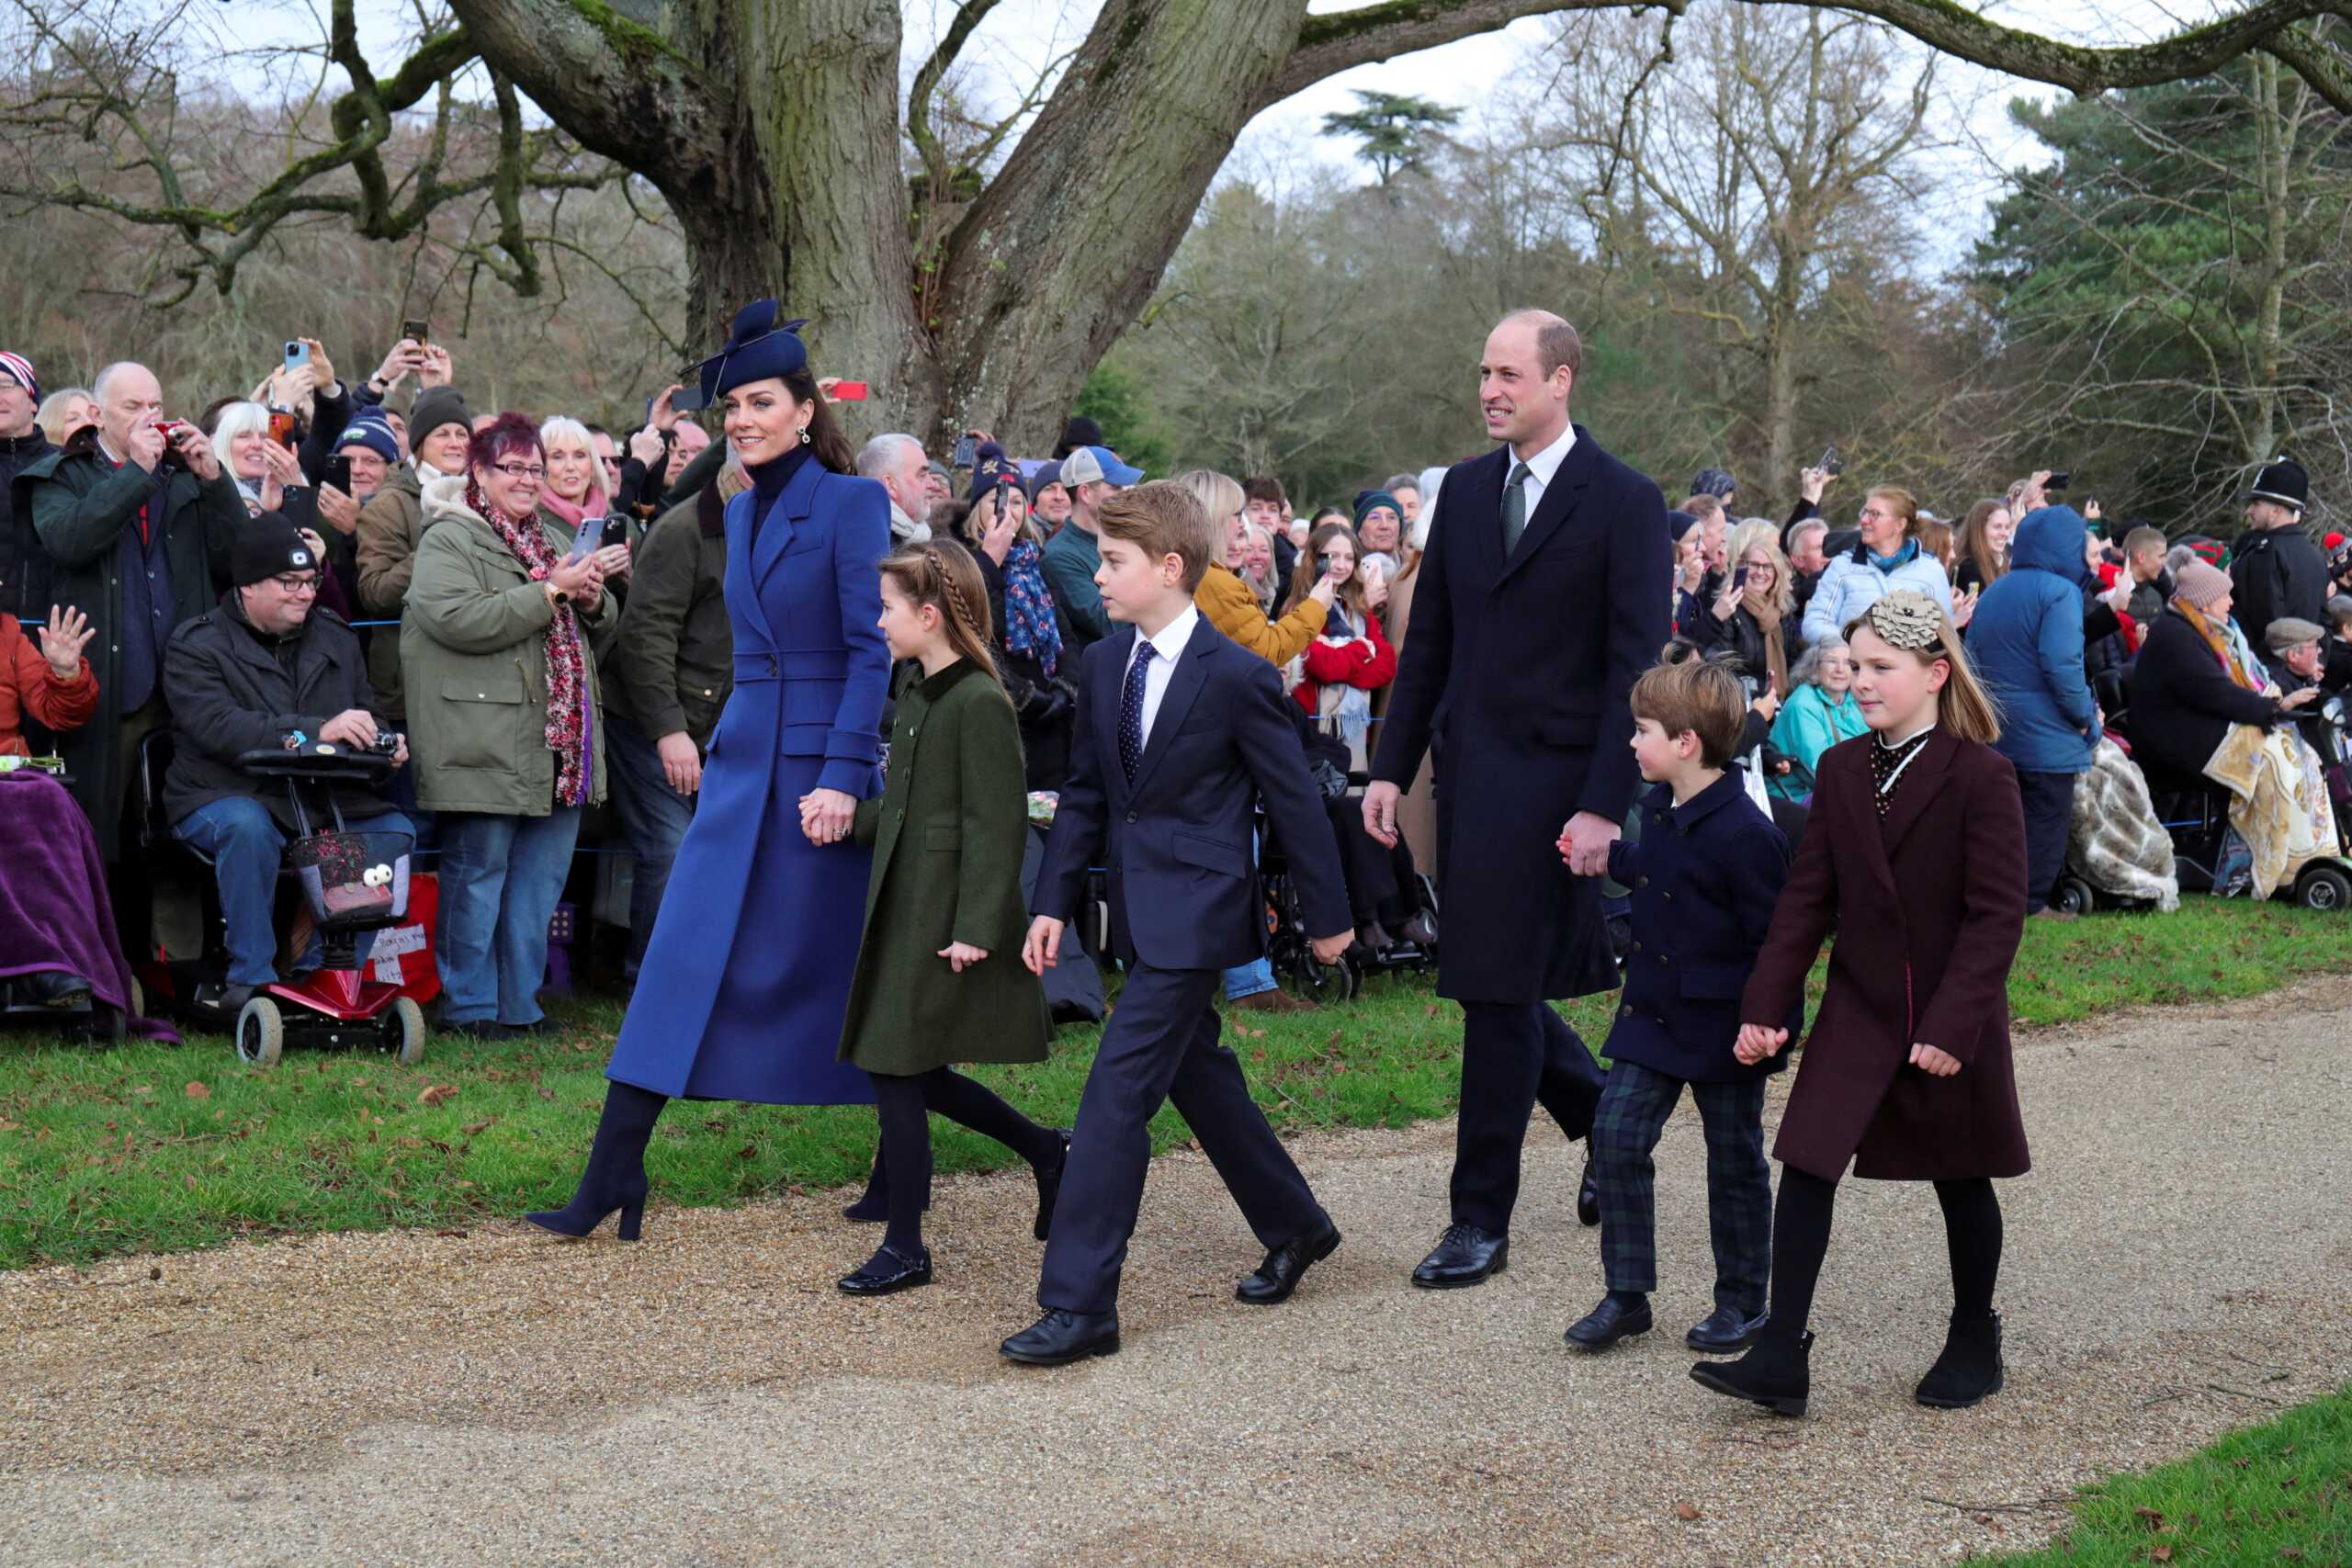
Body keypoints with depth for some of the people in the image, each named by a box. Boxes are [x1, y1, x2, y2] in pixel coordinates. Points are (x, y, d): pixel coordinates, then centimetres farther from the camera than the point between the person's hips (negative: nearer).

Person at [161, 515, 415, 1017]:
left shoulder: (336, 637, 15)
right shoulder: (196, 646, -3)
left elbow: (365, 713, 22)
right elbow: (219, 728, -21)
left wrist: (384, 744, -5)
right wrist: (316, 731, -32)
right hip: (224, 796, -5)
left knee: (396, 831, -17)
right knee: (248, 827, -37)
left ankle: (320, 973, -10)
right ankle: (250, 980, -26)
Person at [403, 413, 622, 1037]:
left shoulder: (556, 540, 21)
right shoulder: (448, 541, -4)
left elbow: (601, 631, 27)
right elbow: (460, 620, -21)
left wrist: (592, 600, 3)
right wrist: (551, 590, -17)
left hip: (558, 747, 7)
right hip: (488, 747, -7)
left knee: (541, 878, 9)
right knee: (478, 872, -2)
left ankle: (518, 1003, 18)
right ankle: (469, 1005, 7)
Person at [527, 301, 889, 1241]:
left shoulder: (850, 503, -9)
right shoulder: (740, 513, 13)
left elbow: (874, 651, -14)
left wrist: (842, 777, -20)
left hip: (822, 763, -7)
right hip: (741, 760, 7)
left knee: (834, 966, 2)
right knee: (685, 956, 0)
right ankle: (612, 1179, 0)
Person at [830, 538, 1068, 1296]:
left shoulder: (980, 704, -16)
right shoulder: (915, 689, 12)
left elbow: (996, 825, -18)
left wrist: (975, 929, -21)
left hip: (946, 920, -9)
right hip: (904, 909, 9)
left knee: (899, 1069, -4)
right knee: (909, 1071, 12)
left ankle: (904, 1248, 7)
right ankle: (1045, 1152, 29)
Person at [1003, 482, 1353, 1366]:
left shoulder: (1235, 677, -14)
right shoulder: (1106, 665, 6)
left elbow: (1292, 799, -6)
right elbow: (1084, 794, 12)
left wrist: (1326, 917, 0)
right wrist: (1053, 902, 5)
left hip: (1193, 912, -8)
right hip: (1137, 910, 8)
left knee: (1118, 1092, -12)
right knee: (1196, 1075, 18)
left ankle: (1080, 1303, -10)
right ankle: (1295, 1228, 38)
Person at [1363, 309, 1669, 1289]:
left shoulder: (1624, 502, -7)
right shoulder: (1465, 488, 11)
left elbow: (1635, 666, -10)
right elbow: (1429, 638, 14)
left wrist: (1605, 805, -16)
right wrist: (1392, 767, 9)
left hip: (1553, 780, -6)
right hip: (1468, 770, 6)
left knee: (1502, 992, -4)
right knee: (1491, 985, 11)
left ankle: (1482, 1219, 6)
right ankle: (1606, 1119, 35)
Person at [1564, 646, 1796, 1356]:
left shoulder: (1745, 833, -22)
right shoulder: (1660, 808, 4)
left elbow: (1774, 939, -18)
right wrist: (1604, 856, 24)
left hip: (1722, 1026, -7)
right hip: (1653, 1012, 7)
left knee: (1735, 1162, 8)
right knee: (1616, 1137, 0)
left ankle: (1742, 1303, 23)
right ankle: (1626, 1295, 9)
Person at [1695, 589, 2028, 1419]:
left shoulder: (1981, 777, -12)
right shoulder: (1841, 770, 4)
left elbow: (1997, 914, -15)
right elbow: (1806, 897, 4)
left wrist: (1953, 1024, -21)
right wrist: (1766, 1005, -3)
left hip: (1952, 1021, -4)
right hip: (1857, 1010, 4)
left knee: (1961, 1183, 11)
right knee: (1806, 1167, -6)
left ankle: (1974, 1343, 30)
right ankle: (1781, 1357, -5)